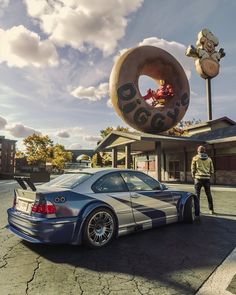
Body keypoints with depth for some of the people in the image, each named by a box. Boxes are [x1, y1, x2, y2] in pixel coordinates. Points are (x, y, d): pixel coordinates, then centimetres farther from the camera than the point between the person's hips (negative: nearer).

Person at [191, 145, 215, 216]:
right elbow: (212, 170, 9)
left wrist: (194, 177, 16)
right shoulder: (209, 159, 9)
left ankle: (197, 212, -4)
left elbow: (193, 170, 2)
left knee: (197, 196, 0)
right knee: (209, 195, 19)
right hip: (207, 179, 3)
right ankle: (211, 210, 31)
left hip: (198, 178, -3)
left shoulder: (195, 158, 1)